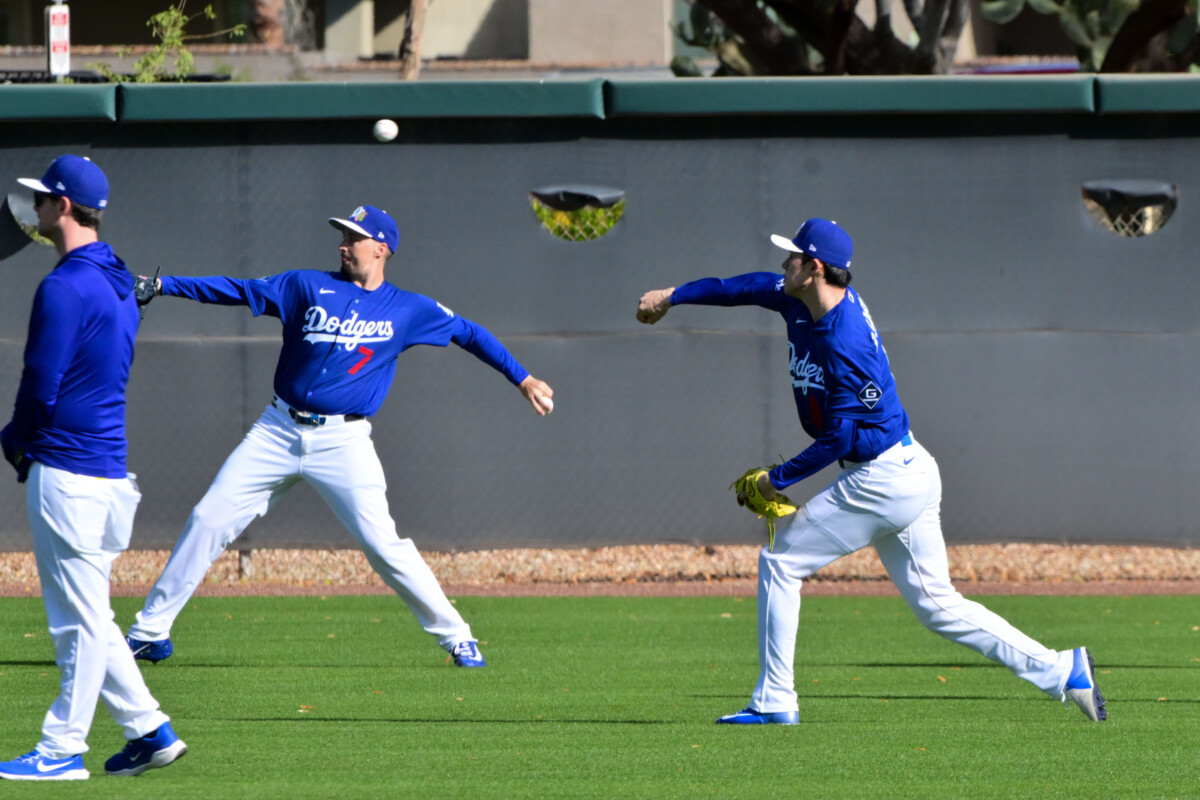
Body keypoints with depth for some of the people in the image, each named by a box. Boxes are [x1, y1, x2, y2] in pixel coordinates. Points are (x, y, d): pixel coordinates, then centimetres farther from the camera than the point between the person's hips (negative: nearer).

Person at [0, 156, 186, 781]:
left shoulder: (65, 288, -16)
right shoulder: (119, 283, 15)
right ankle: (148, 730, 15)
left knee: (80, 619, -4)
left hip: (66, 467, -10)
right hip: (107, 465, 10)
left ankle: (61, 751, 0)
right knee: (84, 617, 16)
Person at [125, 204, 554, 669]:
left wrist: (522, 379, 10)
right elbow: (238, 291, 3)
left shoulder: (408, 310, 5)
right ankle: (150, 631, 5)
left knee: (383, 543, -12)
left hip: (342, 441, -2)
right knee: (208, 520, -3)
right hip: (279, 433, 2)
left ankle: (455, 635, 2)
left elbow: (468, 334, 13)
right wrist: (163, 286, -3)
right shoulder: (308, 286, 6)